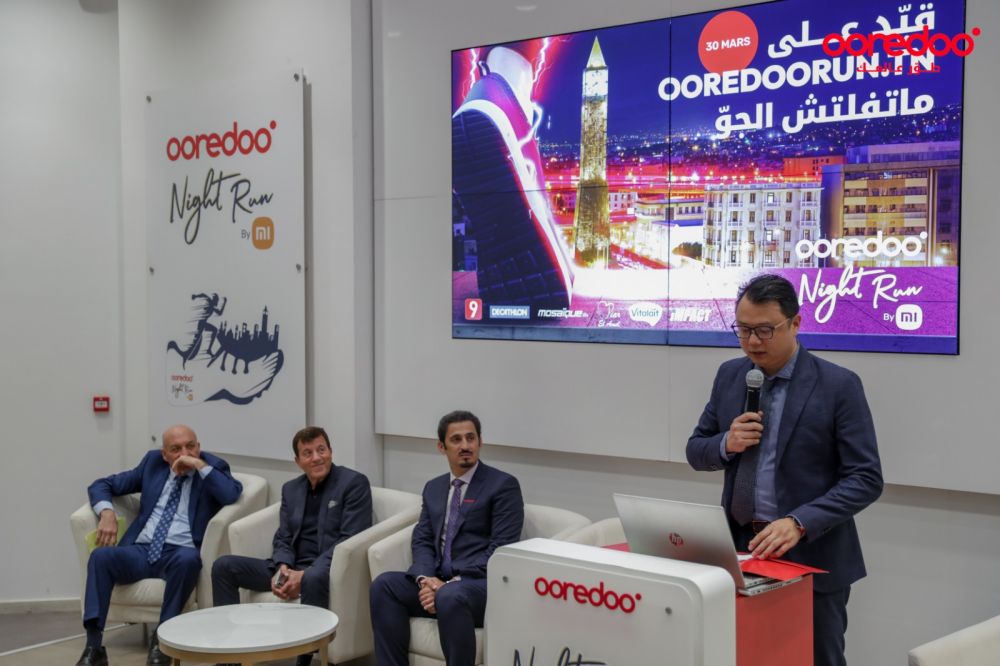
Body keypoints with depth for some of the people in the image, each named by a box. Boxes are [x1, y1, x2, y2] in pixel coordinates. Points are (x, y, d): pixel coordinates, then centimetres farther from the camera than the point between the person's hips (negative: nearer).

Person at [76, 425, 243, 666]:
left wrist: (200, 465, -15)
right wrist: (107, 512, -3)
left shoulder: (213, 466, 5)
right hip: (141, 550, 3)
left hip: (180, 553, -3)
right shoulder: (153, 462, 14)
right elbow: (101, 485, 18)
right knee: (101, 556, -26)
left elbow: (232, 495, -16)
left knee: (188, 559, -37)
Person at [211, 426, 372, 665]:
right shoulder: (291, 489, 15)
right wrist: (282, 568, -12)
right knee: (223, 566, -6)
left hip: (328, 568, -6)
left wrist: (305, 574, -21)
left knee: (313, 578, -41)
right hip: (292, 568, 6)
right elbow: (283, 538, 13)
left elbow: (351, 540, -14)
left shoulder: (354, 483, -5)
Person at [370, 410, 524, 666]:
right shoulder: (433, 487, 19)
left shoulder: (503, 485, -2)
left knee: (450, 597, -37)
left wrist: (451, 584, -18)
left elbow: (501, 550, -10)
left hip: (482, 584, -6)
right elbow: (422, 540, 12)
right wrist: (425, 579, -11)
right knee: (384, 584, -19)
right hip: (438, 580, 6)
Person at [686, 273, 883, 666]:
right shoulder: (730, 375, 6)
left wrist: (799, 523, -25)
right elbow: (696, 451, 13)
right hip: (740, 547, 4)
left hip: (812, 555, -4)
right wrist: (727, 443, -10)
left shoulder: (839, 385, -9)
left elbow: (866, 479, -13)